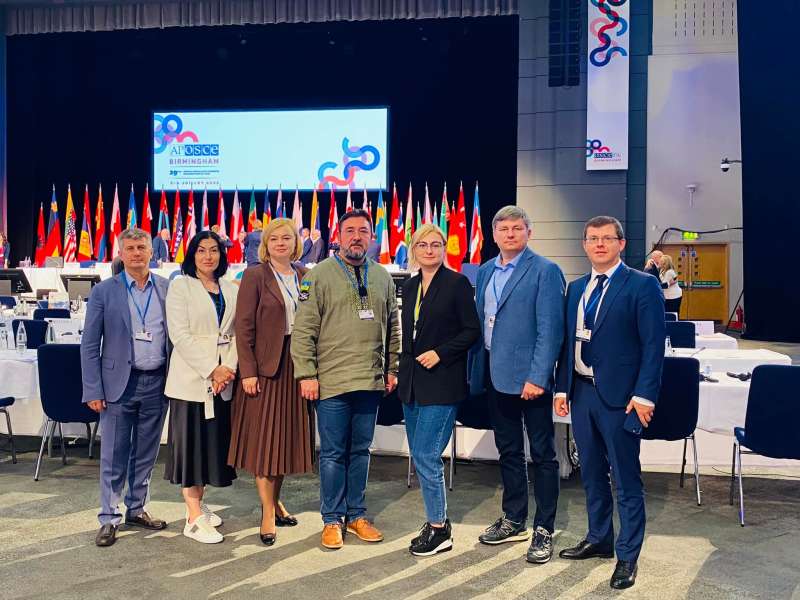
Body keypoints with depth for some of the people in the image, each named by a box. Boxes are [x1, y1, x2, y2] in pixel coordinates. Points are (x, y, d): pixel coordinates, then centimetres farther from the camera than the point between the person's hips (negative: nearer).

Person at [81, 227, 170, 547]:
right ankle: (109, 519, 16)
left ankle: (136, 509, 28)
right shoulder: (103, 291, -2)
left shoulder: (168, 288, 4)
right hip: (120, 383, -2)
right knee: (114, 457, 4)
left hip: (157, 382, 3)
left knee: (146, 454, 13)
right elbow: (89, 345, -2)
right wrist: (93, 390, -8)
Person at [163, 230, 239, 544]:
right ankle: (194, 519, 4)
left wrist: (230, 368, -8)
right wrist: (211, 370, -15)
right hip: (191, 376, -5)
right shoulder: (180, 286, -1)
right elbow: (180, 335, -10)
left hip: (224, 379, 5)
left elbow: (237, 333, 9)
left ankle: (198, 503, 26)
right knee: (191, 441, -2)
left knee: (214, 441, 10)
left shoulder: (232, 290, 12)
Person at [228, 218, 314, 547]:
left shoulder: (304, 276, 9)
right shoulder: (255, 276, -5)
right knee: (263, 437, 0)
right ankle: (268, 513, 9)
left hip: (295, 364, 5)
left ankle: (275, 500, 28)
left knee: (287, 434, 12)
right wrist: (247, 371, -14)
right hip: (265, 364, -5)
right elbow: (244, 326, -8)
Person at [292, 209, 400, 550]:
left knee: (361, 451, 13)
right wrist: (306, 374, -10)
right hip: (332, 381, -4)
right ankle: (332, 519, 18)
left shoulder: (382, 277, 10)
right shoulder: (319, 275, -3)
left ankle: (357, 515, 26)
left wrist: (392, 369, 11)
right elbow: (304, 329, -6)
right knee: (333, 454, 5)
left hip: (371, 381, 4)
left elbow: (393, 328, 16)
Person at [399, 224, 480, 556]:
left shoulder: (457, 283, -6)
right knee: (420, 456, 12)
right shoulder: (409, 286, 12)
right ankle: (437, 520, 26)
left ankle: (439, 529, 7)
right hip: (412, 381, 7)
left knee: (425, 455, -8)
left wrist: (440, 353, -16)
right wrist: (400, 370, 13)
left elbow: (472, 330, -7)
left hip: (442, 382, -7)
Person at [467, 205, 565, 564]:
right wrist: (476, 370, 11)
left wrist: (537, 377, -19)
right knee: (508, 451, 17)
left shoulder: (545, 271, -8)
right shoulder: (485, 272, 12)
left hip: (529, 377, -6)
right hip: (496, 376, 7)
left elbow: (550, 329, -14)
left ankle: (544, 529, 16)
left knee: (542, 453, 5)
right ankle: (514, 520, 31)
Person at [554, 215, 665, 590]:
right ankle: (599, 539, 34)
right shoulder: (576, 288, 13)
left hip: (619, 396, -6)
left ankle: (627, 557, 16)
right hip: (581, 392, 6)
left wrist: (644, 396, -15)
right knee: (592, 473, 17)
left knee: (626, 480, 3)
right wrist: (561, 388, 8)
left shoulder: (642, 285, -6)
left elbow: (653, 345, -10)